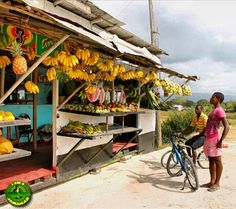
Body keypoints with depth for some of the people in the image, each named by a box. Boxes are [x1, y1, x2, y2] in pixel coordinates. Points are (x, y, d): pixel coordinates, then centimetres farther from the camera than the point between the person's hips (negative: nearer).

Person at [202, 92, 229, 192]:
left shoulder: (219, 111, -13)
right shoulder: (214, 110, 17)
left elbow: (226, 127, -20)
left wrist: (221, 141, -21)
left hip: (214, 139, -10)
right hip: (209, 138, 10)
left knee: (217, 161, 0)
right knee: (211, 161, 14)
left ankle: (217, 183, 8)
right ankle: (212, 181, 23)